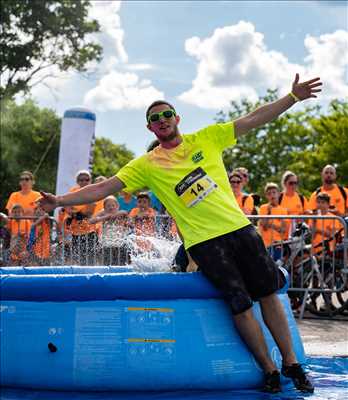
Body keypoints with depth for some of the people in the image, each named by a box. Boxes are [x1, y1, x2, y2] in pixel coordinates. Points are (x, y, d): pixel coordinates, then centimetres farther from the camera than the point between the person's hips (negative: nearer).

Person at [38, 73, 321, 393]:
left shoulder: (206, 138, 8)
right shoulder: (147, 166, 3)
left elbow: (255, 118, 7)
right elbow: (103, 189, 0)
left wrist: (294, 96, 1)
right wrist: (61, 201, -10)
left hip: (239, 226, 3)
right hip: (203, 242, -2)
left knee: (268, 293, 4)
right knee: (241, 305, -8)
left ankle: (291, 364, 17)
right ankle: (270, 370, 8)